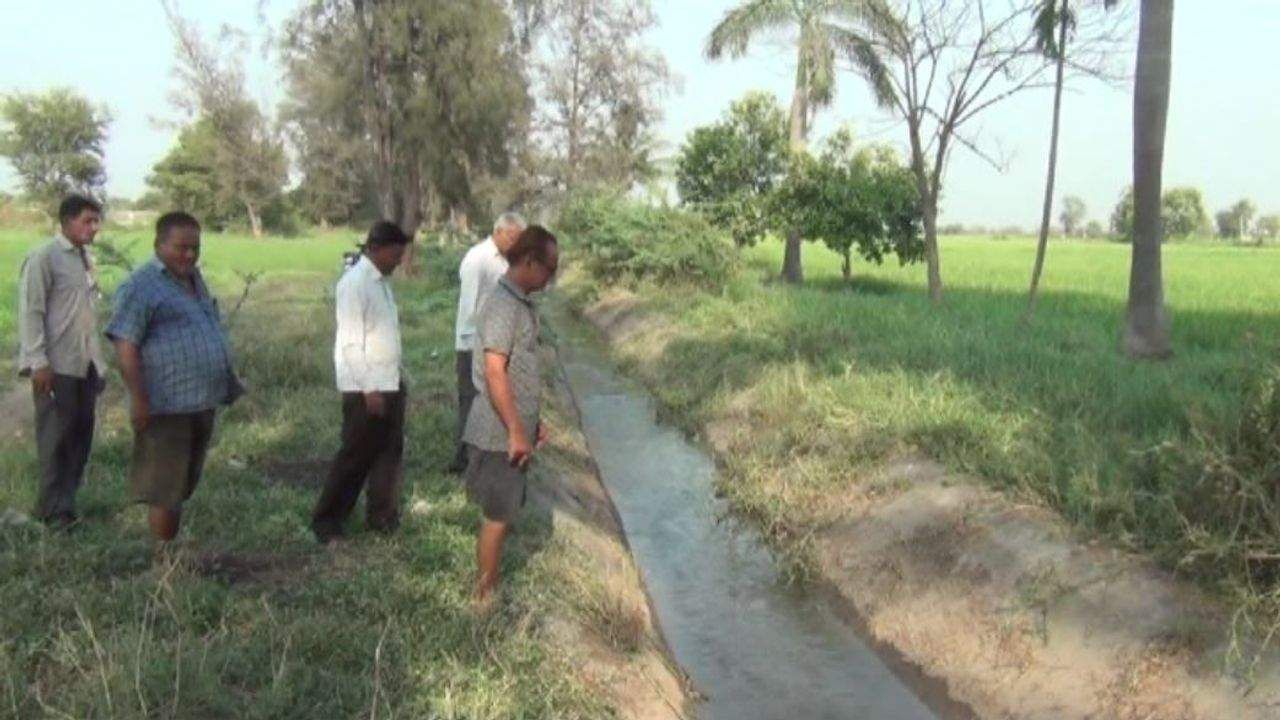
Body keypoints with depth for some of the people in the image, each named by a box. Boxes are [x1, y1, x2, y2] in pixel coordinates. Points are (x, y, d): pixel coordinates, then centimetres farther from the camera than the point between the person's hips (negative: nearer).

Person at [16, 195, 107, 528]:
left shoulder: (87, 259, 13)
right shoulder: (44, 258, -9)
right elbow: (30, 312, -12)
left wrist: (98, 361, 14)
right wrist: (38, 362, -17)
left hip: (86, 363, 7)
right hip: (57, 365, -7)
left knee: (81, 435, 10)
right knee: (56, 438, 0)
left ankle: (65, 502, 21)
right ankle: (53, 510, 10)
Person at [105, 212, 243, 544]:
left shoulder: (194, 277, 15)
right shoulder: (141, 286, -11)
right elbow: (125, 345, -17)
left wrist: (229, 382, 24)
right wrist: (138, 398, -22)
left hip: (202, 403, 8)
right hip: (168, 408, -8)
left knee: (183, 488, 17)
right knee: (165, 491, -2)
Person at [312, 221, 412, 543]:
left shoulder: (382, 281, 10)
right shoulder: (354, 283, -16)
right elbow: (351, 342, -19)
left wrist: (397, 377, 11)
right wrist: (369, 389, -19)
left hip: (391, 384, 8)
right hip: (365, 389, -8)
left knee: (390, 452, 13)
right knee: (356, 456, 2)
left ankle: (382, 515, 25)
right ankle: (326, 520, 16)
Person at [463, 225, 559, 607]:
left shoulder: (521, 303, 11)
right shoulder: (503, 305, -20)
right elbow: (494, 372, -24)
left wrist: (532, 422, 21)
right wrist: (516, 432, -22)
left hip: (514, 431, 9)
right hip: (500, 435, -9)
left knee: (503, 514, 17)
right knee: (498, 518, 2)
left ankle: (490, 588, 28)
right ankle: (485, 596, 15)